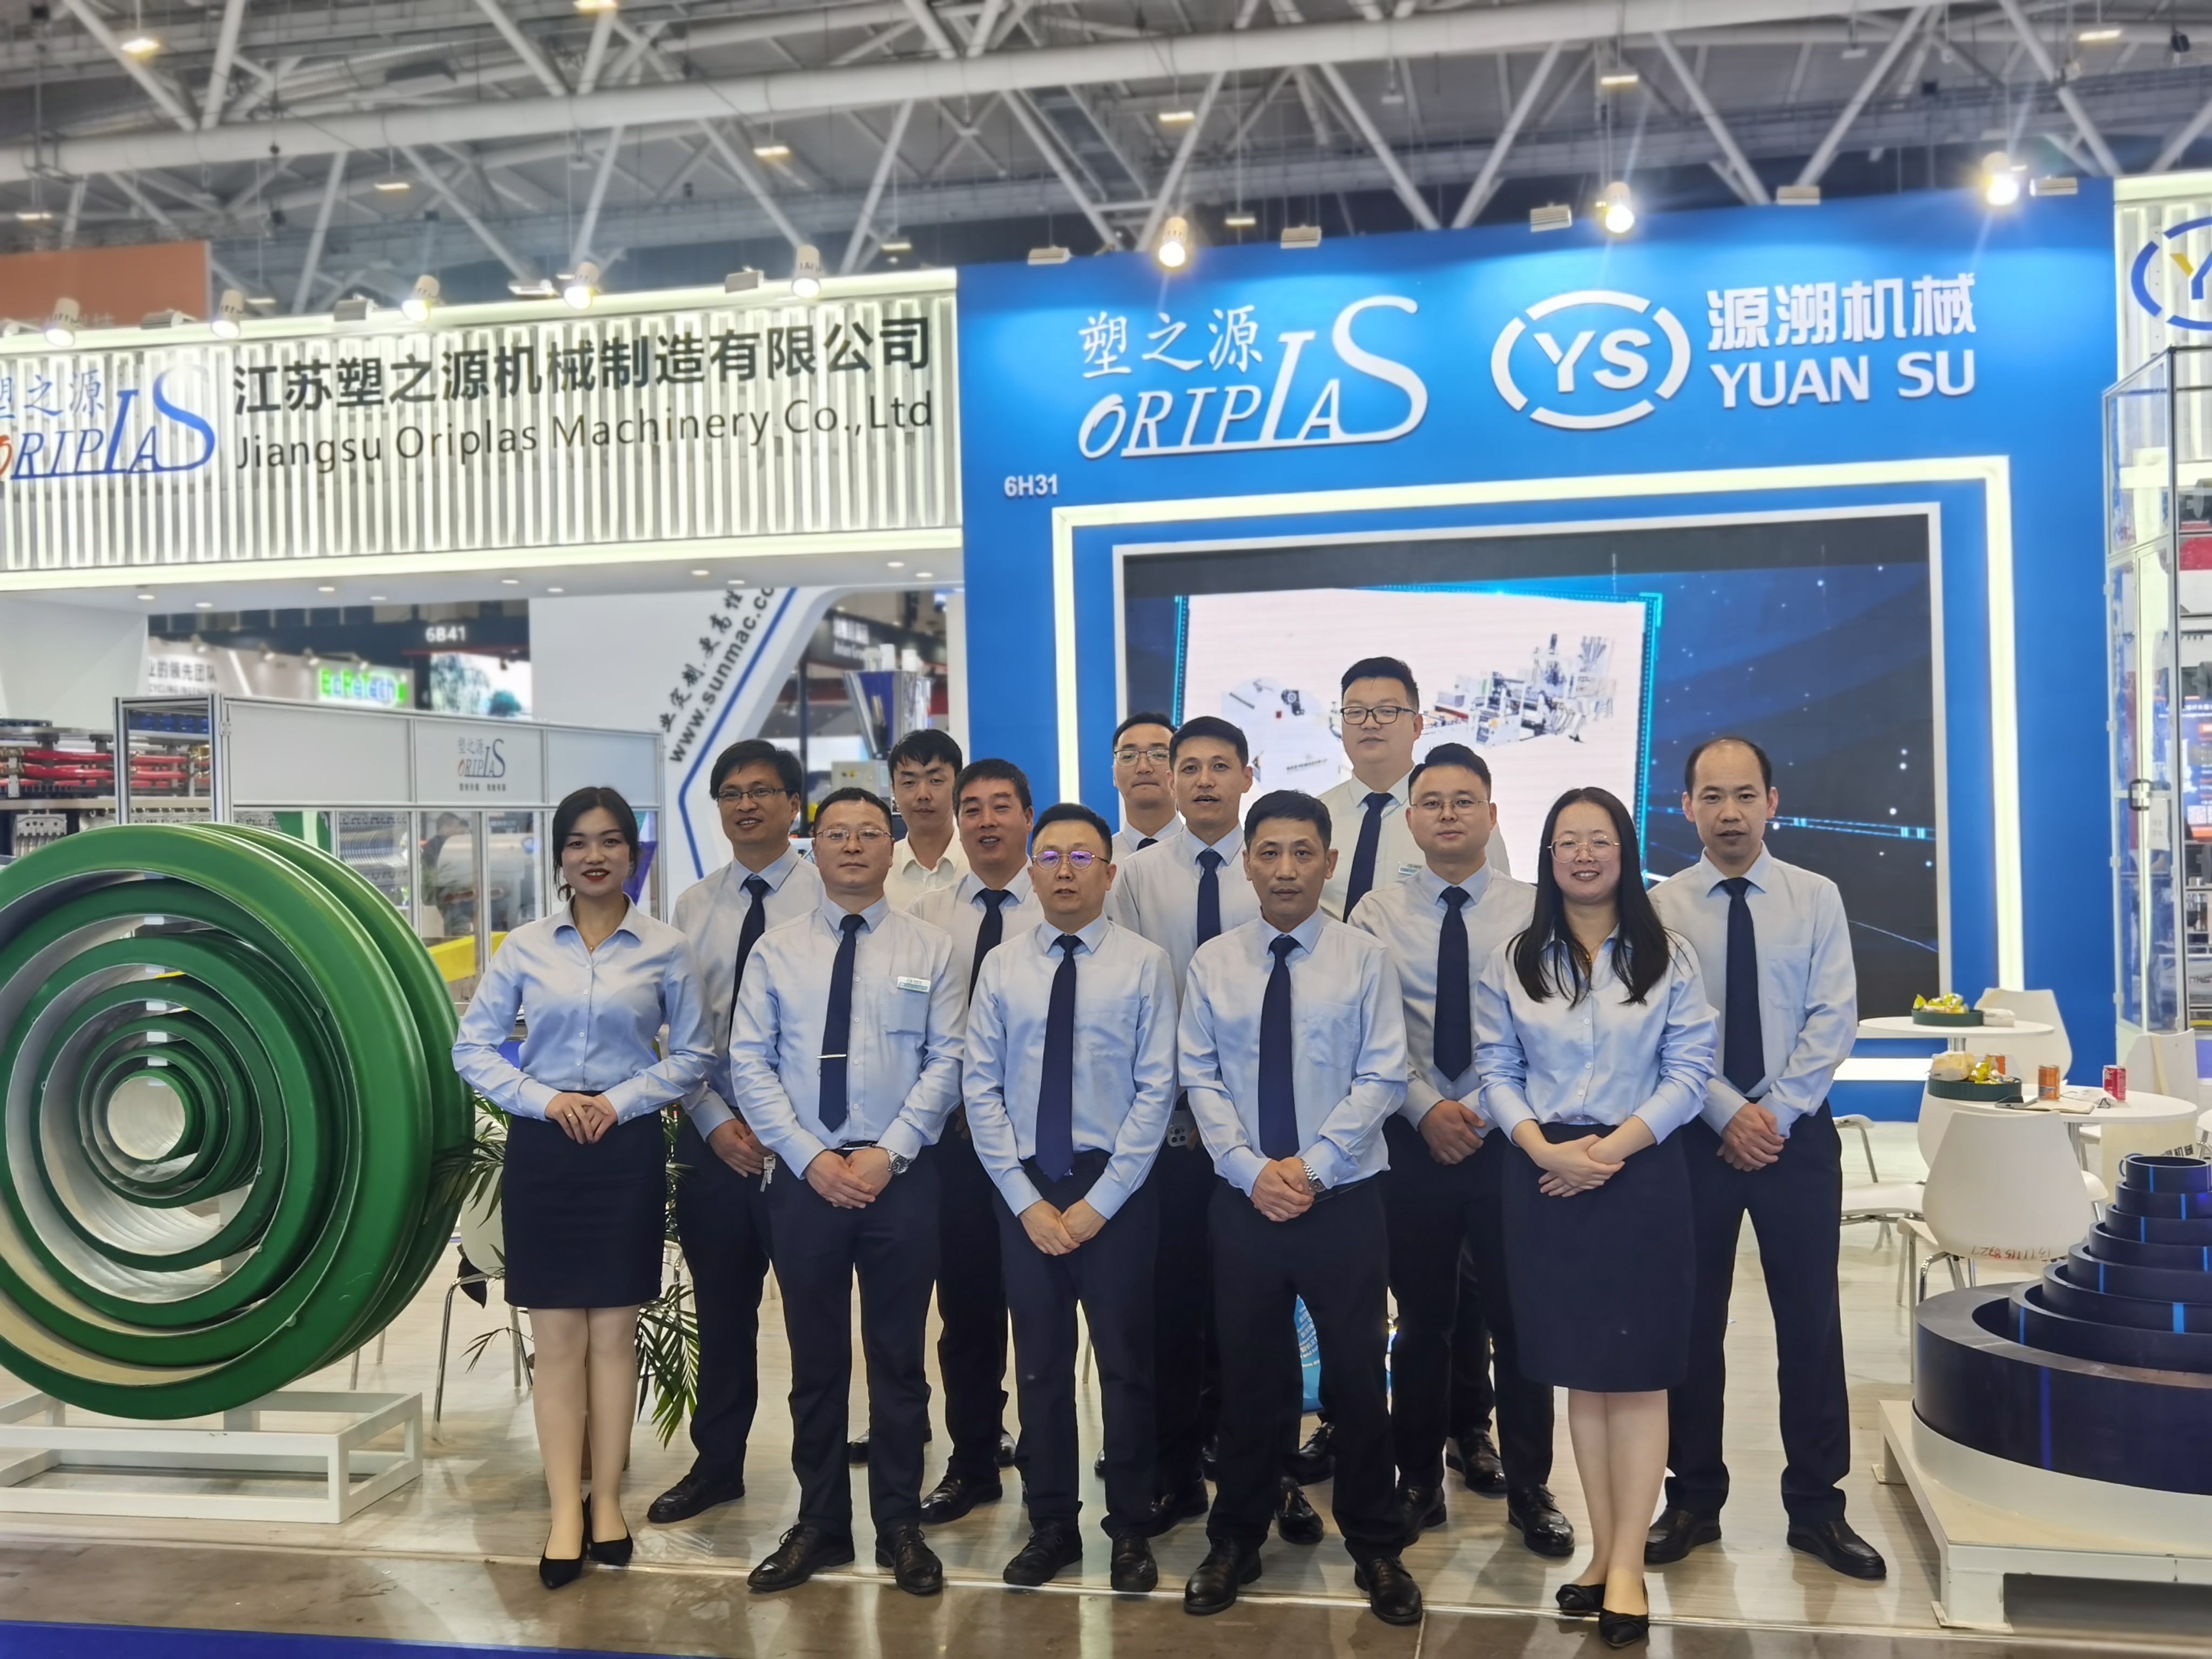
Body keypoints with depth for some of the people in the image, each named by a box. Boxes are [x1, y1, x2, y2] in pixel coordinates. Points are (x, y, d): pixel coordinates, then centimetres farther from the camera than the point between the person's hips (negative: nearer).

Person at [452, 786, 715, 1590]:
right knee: (557, 1335, 3)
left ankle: (608, 1500, 17)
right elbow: (473, 1046, 3)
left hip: (628, 1147, -1)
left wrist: (621, 1100, -10)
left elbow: (693, 1055, 3)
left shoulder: (666, 949, 0)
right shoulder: (525, 946, 3)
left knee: (614, 1332, 5)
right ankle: (566, 1513, 8)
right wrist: (544, 1099, -10)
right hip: (542, 1147, 1)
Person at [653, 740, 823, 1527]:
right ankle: (716, 1464, 29)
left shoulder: (826, 897, -6)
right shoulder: (693, 907, 8)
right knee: (720, 1308, 14)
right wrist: (715, 1122, -5)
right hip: (713, 1136, 4)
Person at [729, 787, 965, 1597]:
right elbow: (750, 1065, -1)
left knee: (899, 1358, 7)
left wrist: (888, 1152, -12)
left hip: (902, 1176, -1)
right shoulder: (775, 951, 4)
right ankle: (820, 1524, 23)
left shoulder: (929, 949, 3)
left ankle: (901, 1527, 20)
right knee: (816, 1358, 10)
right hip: (804, 1177, 1)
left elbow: (946, 1063, -2)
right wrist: (811, 1157, -10)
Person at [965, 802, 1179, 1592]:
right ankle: (1052, 1526, 24)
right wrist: (1026, 1200, -7)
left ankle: (1131, 1531, 21)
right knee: (1040, 1364, 11)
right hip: (1024, 1188, 2)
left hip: (1116, 1186, -2)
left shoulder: (1145, 964, -4)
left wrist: (1101, 1201, -12)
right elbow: (981, 1088, 1)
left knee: (1125, 1363, 7)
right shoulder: (1001, 968, 3)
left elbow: (1157, 1088, -8)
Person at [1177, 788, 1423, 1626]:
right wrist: (1252, 1171, -12)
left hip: (1345, 1199, -1)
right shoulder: (1213, 964, 1)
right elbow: (1200, 1080, -1)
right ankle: (1235, 1542, 27)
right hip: (1244, 1200, 1)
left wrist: (1312, 1166, -15)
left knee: (1358, 1374, 7)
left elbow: (1382, 1078, -8)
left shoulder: (1365, 958, -4)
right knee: (1245, 1374, 11)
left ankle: (1374, 1548, 24)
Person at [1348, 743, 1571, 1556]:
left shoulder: (1532, 909, 0)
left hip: (1508, 1139, 0)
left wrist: (1479, 1113, -12)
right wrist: (1427, 1109, -12)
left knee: (1518, 1319, 7)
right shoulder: (1378, 914, 3)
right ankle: (1419, 1484, 23)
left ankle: (1530, 1491, 21)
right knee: (1421, 1322, 10)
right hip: (1412, 1140, 1)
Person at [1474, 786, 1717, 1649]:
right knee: (1580, 1372, 7)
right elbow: (1497, 1071, 3)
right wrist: (1545, 1149, -14)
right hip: (1546, 1178, 2)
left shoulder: (1667, 957, 2)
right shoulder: (1512, 960, 7)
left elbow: (1688, 1071, -4)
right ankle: (1602, 1548, 16)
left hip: (1641, 1174, -2)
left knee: (1638, 1372, -2)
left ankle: (1628, 1565, 3)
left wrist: (1613, 1148, -15)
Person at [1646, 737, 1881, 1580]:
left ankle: (1817, 1508, 17)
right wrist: (1729, 1114, -14)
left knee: (1811, 1321, 5)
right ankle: (1694, 1499, 19)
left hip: (1797, 1134, 0)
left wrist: (1775, 1111, -13)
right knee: (1692, 1321, 7)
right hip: (1695, 1136, 0)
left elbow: (1833, 1020, -5)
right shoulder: (1662, 906, -1)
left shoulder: (1817, 898, 1)